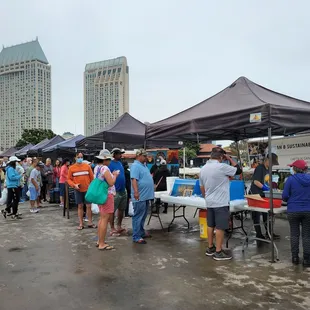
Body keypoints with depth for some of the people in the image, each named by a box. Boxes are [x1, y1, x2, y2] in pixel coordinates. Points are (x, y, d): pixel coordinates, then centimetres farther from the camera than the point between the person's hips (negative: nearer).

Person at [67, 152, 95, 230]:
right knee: (80, 206, 8)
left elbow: (92, 177, 4)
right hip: (78, 190, 0)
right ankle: (81, 224, 16)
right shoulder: (71, 168, -1)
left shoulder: (87, 166, 0)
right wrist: (74, 185, -14)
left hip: (87, 189, 0)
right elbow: (69, 179, 2)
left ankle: (90, 223, 15)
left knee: (89, 206, 4)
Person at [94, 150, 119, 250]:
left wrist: (111, 174, 14)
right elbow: (111, 183, -20)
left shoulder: (97, 168, 11)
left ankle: (100, 241, 26)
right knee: (105, 219, -5)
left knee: (102, 218, 18)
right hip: (107, 195, -10)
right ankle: (102, 244, -1)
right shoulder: (104, 168, -18)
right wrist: (115, 175, -3)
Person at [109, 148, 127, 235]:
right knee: (112, 210, 1)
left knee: (121, 209, 15)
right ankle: (112, 229, 9)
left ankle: (119, 227, 27)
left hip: (123, 190, 9)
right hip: (115, 191, -8)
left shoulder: (120, 163, 12)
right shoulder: (110, 164, -13)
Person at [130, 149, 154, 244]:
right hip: (140, 197, -10)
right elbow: (134, 179, -25)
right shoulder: (135, 166, -14)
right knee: (138, 217, -3)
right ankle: (136, 237, 2)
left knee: (143, 216, 18)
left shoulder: (144, 165, 17)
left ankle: (141, 232, 30)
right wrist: (136, 192, -33)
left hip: (146, 196, 10)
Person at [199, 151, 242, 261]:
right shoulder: (222, 167, -16)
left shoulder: (203, 169, 7)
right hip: (221, 202, -7)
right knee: (220, 227, -1)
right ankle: (218, 252, 5)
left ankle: (210, 248, 25)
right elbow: (238, 170, -5)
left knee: (210, 225, 15)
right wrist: (229, 159, 4)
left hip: (209, 202, 8)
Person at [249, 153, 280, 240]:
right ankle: (259, 234, 11)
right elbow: (256, 181, -23)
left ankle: (268, 233, 28)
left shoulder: (269, 169, 10)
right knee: (256, 215, 2)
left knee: (266, 214, 16)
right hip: (255, 194, -9)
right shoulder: (260, 168, -16)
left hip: (264, 195, 9)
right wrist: (265, 188, -25)